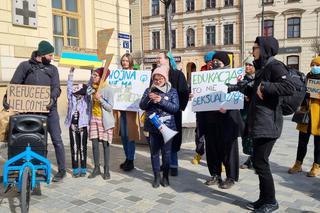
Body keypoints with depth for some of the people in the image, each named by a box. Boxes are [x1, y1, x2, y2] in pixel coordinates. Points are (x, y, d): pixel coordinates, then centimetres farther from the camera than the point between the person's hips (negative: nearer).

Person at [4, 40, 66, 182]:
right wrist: (7, 97, -15)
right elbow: (14, 84, 2)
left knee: (56, 140, -2)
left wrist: (53, 98, -22)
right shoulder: (25, 66, 8)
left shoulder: (52, 69, 10)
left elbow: (56, 87, -1)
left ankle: (62, 170, 7)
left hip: (49, 109, 0)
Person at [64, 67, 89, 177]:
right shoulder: (71, 98, 9)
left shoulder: (86, 99, 6)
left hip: (83, 126, -1)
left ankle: (83, 169, 11)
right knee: (74, 148, 5)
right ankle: (75, 169, 11)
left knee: (82, 148, 4)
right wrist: (70, 74, 3)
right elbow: (69, 87, 7)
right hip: (73, 126, 1)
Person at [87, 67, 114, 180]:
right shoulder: (92, 88, 7)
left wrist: (100, 99, -21)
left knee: (105, 144, 0)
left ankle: (106, 169, 9)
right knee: (95, 144, 5)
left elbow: (110, 107, -12)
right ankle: (96, 168, 17)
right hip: (93, 119, 5)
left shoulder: (108, 90, -9)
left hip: (104, 120, -5)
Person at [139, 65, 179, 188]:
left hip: (167, 127, -2)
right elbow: (142, 106, 2)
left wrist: (161, 101, -19)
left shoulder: (172, 91, 2)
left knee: (166, 152, 6)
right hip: (152, 127, 2)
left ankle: (165, 176, 21)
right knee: (154, 152, 7)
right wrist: (148, 98, -18)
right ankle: (157, 176, 19)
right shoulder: (149, 90, 7)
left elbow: (175, 108, -9)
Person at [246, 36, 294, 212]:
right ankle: (264, 198, 24)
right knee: (259, 162, 13)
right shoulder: (262, 67, 17)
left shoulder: (274, 66, -12)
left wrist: (264, 86, -25)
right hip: (259, 123, 10)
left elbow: (289, 88, -27)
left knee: (260, 163, -5)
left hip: (268, 124, -10)